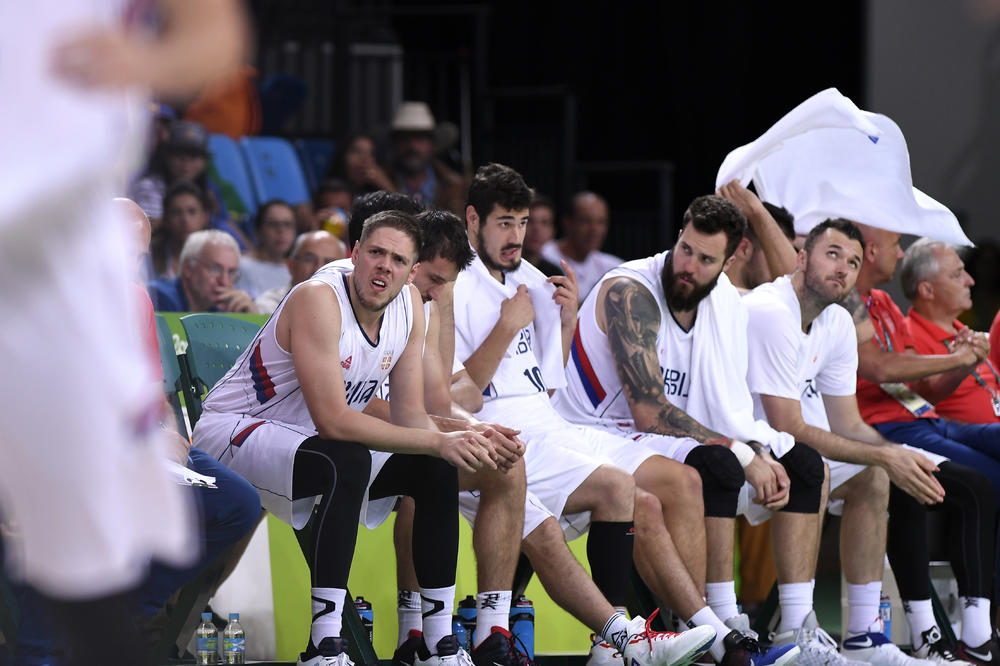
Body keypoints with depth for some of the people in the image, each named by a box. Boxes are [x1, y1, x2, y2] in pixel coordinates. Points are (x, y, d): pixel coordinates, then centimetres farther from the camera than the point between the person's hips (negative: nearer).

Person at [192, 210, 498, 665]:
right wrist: (440, 442, -33)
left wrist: (458, 441, -22)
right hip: (232, 433, -9)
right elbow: (333, 420, -33)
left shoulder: (408, 307, -2)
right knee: (349, 462, -35)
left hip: (304, 442, 9)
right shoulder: (318, 300, -27)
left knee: (435, 470, -1)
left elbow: (410, 416, 1)